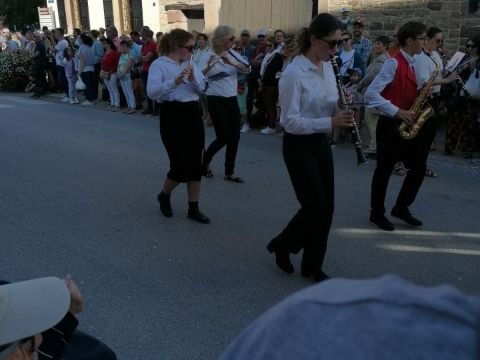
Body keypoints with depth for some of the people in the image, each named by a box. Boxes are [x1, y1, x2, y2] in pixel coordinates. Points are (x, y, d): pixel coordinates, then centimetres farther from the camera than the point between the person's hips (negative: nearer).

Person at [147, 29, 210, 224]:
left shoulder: (190, 63, 11)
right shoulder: (159, 64, -8)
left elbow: (202, 88, 7)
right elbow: (152, 92, -22)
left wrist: (193, 79, -13)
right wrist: (174, 81, -33)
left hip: (193, 115, 6)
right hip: (173, 116, -6)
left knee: (196, 165, 7)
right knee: (180, 166, -6)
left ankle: (193, 208, 19)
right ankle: (164, 196, 25)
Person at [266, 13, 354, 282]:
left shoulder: (327, 67, 5)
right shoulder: (294, 74, -20)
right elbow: (290, 121, -22)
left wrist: (341, 105, -8)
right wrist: (330, 122, -28)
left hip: (321, 143, 8)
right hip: (299, 146, -8)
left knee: (326, 208, 9)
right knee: (315, 207, -4)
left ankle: (313, 265, 24)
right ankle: (281, 245, 23)